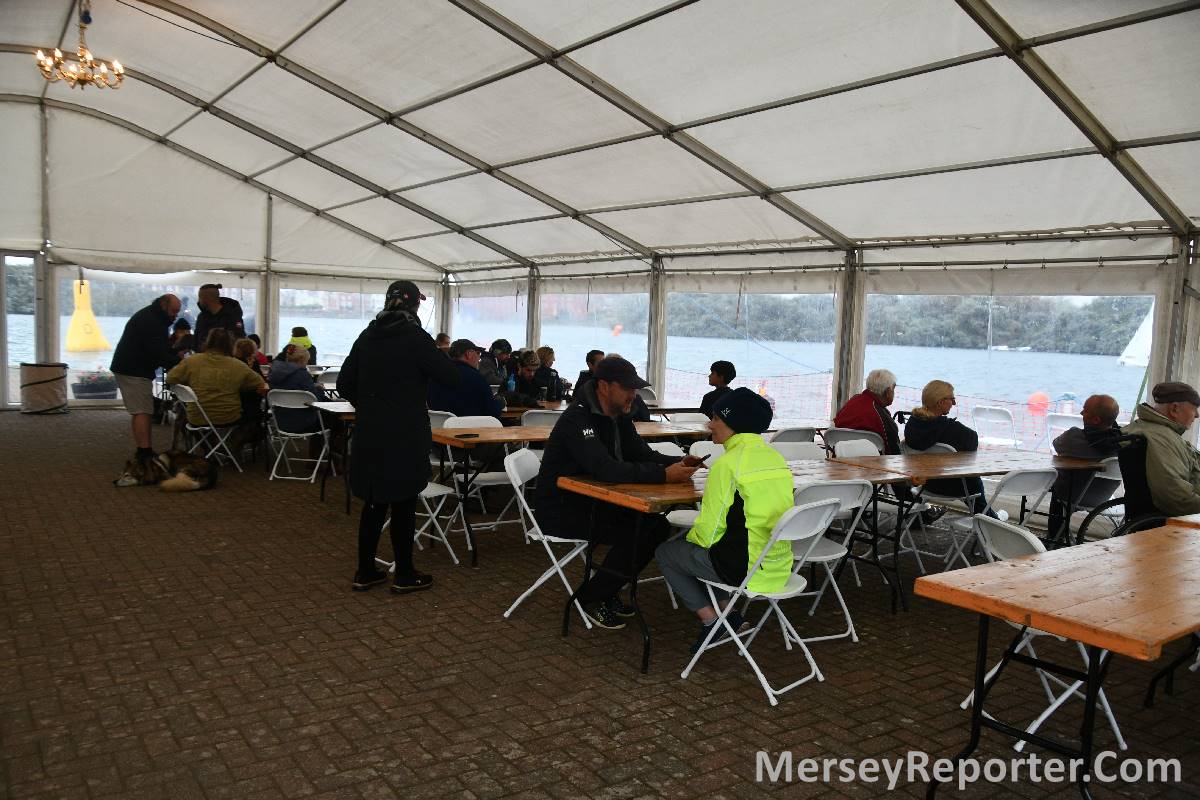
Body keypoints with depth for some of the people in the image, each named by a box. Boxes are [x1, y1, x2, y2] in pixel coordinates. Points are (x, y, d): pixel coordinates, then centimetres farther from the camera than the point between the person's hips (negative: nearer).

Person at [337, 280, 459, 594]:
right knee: (403, 504, 5)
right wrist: (437, 356, 8)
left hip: (368, 433, 5)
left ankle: (365, 572, 22)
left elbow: (345, 385, 8)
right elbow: (452, 377, -10)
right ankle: (404, 575, 15)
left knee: (373, 502, 15)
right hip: (405, 435, -5)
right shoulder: (415, 337, -13)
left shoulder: (367, 336, 5)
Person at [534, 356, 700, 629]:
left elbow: (643, 454, 5)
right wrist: (664, 475, -38)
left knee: (658, 526, -4)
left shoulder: (619, 417, 7)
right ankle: (590, 598, -2)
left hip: (593, 502, 9)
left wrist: (678, 462, -16)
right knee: (634, 533, -24)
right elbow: (606, 470, -35)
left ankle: (607, 591, 11)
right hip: (560, 511, -9)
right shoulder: (577, 420, -24)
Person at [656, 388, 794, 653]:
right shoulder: (775, 457, 5)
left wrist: (691, 538, 9)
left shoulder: (728, 464, -18)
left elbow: (708, 532, -15)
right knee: (690, 543, 27)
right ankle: (728, 611, 18)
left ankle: (710, 619, 8)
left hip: (745, 570, -8)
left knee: (666, 553, 15)